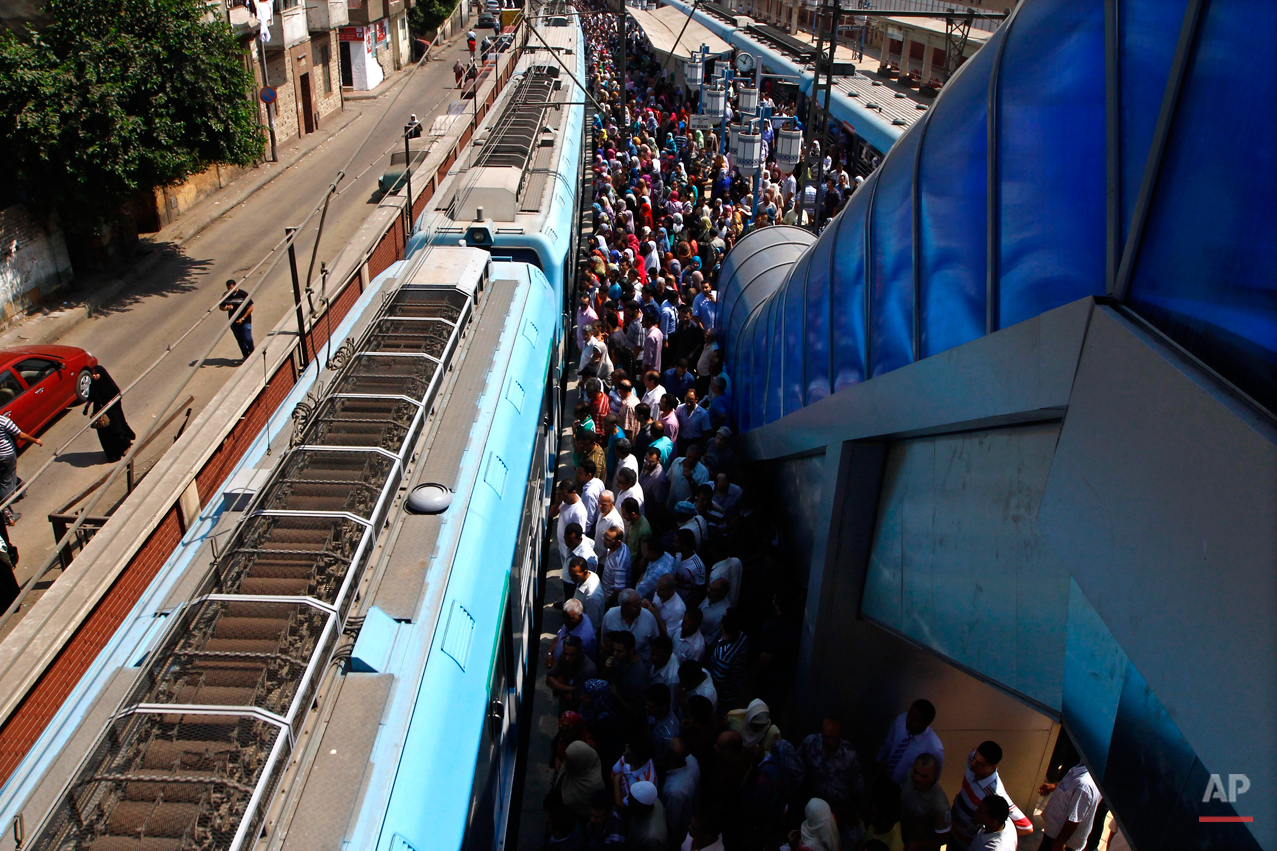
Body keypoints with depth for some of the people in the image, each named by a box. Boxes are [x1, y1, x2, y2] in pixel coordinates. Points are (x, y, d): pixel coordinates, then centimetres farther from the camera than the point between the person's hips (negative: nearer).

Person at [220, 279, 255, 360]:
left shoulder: (243, 294, -12)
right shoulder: (226, 295, 1)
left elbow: (250, 308, -10)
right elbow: (221, 307, 9)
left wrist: (242, 318, -16)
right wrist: (227, 308, -16)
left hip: (245, 321, -4)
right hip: (233, 322, 4)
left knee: (247, 339, -8)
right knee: (240, 340, 11)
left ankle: (252, 353, 16)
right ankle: (245, 355, 25)